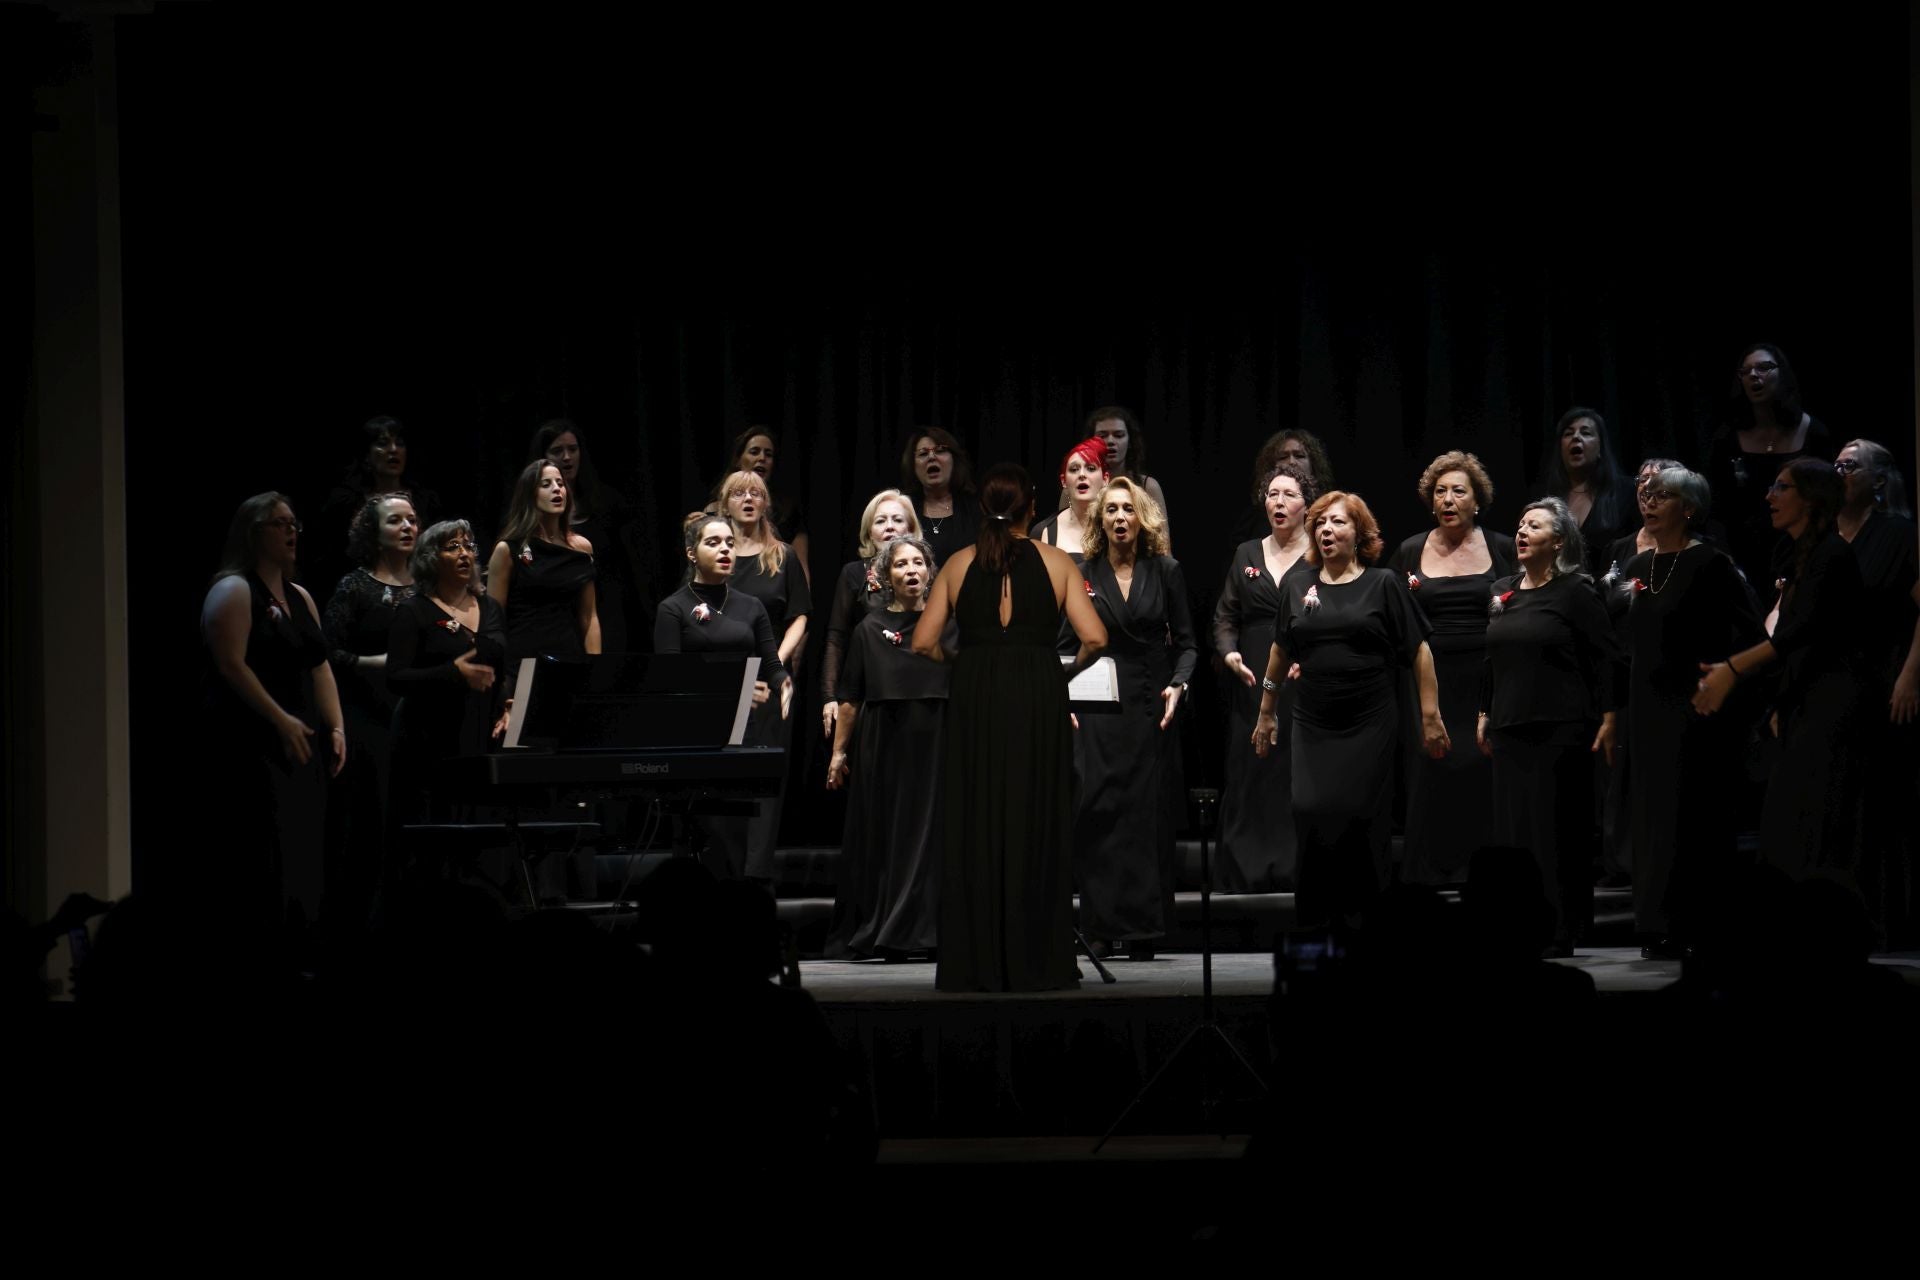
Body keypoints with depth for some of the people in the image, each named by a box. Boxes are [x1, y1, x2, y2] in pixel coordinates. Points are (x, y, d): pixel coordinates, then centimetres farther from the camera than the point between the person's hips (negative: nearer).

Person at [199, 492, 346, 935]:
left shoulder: (300, 598, 19)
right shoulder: (234, 591, -6)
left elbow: (319, 667, 18)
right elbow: (231, 665, -16)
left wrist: (336, 728, 5)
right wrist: (282, 721, -20)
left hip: (300, 744, 8)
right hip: (251, 745, -8)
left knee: (302, 860, 5)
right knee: (261, 858, -13)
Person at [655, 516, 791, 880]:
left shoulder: (751, 607, 15)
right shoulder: (673, 610, 2)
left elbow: (772, 666, 12)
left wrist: (784, 686, -11)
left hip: (750, 730, 4)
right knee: (716, 833, -10)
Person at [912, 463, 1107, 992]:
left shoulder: (959, 564, 6)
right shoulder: (1055, 561, 3)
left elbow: (924, 642, 2)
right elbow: (1094, 638, -6)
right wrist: (1070, 669, 13)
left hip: (974, 697, 1)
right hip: (1038, 699, -1)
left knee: (974, 828, 5)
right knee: (1035, 825, 3)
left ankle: (975, 963, 5)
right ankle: (1034, 963, 4)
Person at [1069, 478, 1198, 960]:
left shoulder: (1166, 572, 5)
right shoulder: (1082, 575, 7)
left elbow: (1186, 643, 6)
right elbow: (1069, 645, 9)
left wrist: (1177, 685, -11)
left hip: (1151, 708, 0)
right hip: (1098, 710, 0)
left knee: (1149, 814, -1)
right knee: (1096, 815, -6)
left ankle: (1144, 927, 3)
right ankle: (1102, 927, -2)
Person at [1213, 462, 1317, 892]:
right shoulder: (1247, 555, 14)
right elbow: (1225, 616, 14)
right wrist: (1229, 653, -5)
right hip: (1252, 682, 3)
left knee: (1299, 777, -5)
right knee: (1248, 774, 1)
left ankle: (1296, 869, 0)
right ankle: (1245, 869, 6)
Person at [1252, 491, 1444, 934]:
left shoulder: (1384, 584, 0)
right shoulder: (1298, 585, 9)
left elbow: (1419, 651, 0)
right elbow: (1281, 650, 19)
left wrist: (1431, 716, -4)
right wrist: (1266, 713, 23)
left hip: (1370, 725, -2)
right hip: (1312, 726, 2)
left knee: (1360, 816, -4)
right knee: (1312, 814, -8)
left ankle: (1363, 924, 7)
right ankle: (1312, 924, 2)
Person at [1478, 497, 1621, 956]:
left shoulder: (1576, 592, -6)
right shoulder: (1501, 591, 13)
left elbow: (1607, 660, -8)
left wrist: (1608, 719, -12)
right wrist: (1483, 714, 17)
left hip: (1561, 729, -6)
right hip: (1510, 729, 6)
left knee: (1558, 832, -3)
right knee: (1512, 829, 5)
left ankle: (1563, 930, 2)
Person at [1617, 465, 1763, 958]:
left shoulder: (1710, 563, -8)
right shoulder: (1635, 568, 13)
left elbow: (1750, 633, -10)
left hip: (1696, 709, -7)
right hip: (1648, 709, 7)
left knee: (1691, 816, -6)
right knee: (1651, 814, 6)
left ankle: (1696, 928, -4)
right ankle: (1660, 929, 10)